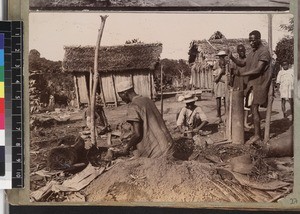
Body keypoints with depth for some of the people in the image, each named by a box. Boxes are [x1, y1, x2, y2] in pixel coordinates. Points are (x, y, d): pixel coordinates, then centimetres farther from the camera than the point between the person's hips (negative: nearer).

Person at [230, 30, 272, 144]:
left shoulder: (264, 51, -15)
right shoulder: (252, 51, 14)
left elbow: (258, 70, -22)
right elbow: (243, 64, 19)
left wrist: (242, 74, -20)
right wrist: (232, 58, 2)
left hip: (260, 83, -9)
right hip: (252, 82, 9)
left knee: (254, 107, -11)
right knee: (253, 108, 11)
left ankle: (257, 134, -8)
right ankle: (258, 132, 20)